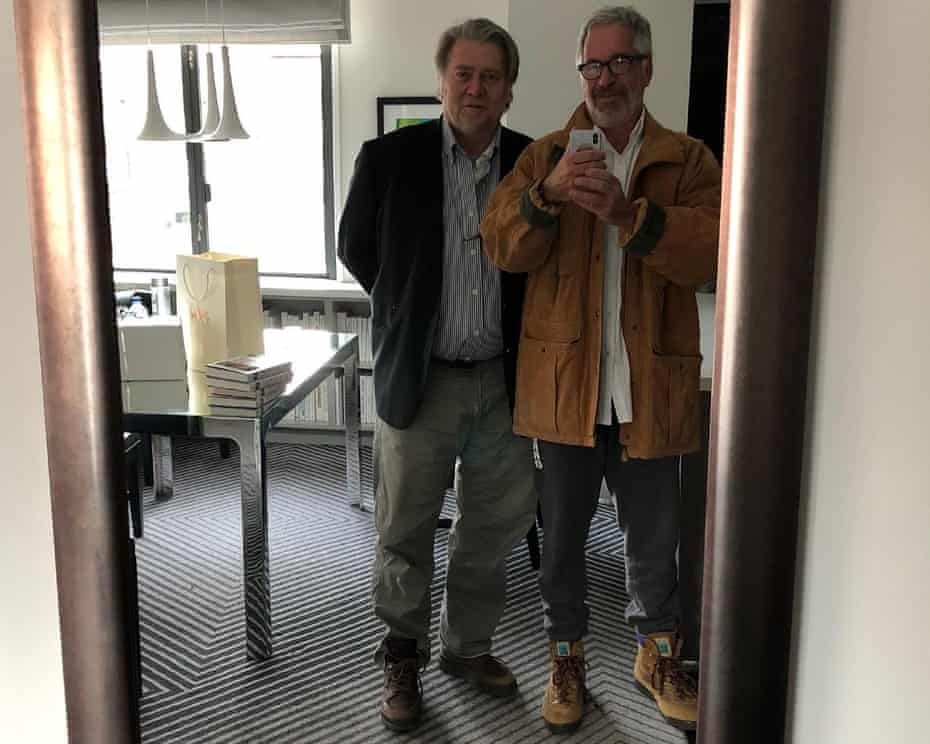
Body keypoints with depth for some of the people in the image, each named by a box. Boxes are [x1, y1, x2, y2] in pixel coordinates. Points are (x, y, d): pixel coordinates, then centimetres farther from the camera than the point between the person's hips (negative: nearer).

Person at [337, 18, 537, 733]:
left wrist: (519, 336, 7)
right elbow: (355, 248, 6)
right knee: (405, 534, 9)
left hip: (503, 380, 2)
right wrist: (411, 308, 9)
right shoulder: (389, 159, -6)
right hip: (419, 380, -2)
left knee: (492, 530, 15)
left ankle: (467, 647, 36)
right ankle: (403, 660, 30)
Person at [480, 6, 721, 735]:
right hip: (564, 382, 1)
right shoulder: (545, 156, 5)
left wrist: (627, 212, -27)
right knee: (562, 537, 13)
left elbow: (710, 251, -14)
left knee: (654, 540, 15)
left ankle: (658, 655, 37)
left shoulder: (688, 160, 2)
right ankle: (567, 660, 33)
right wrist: (548, 194, -25)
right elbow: (502, 248, -7)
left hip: (652, 387, 0)